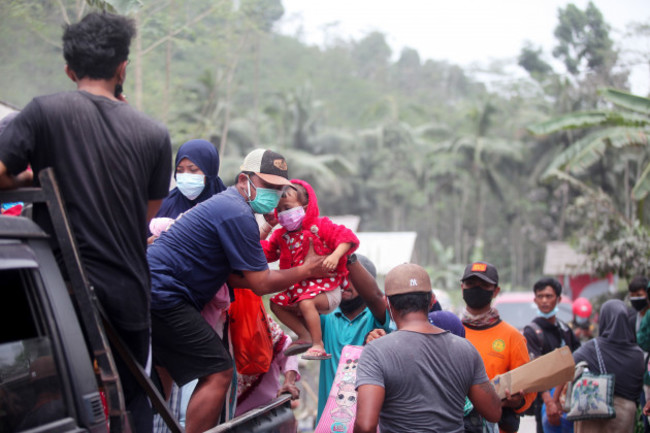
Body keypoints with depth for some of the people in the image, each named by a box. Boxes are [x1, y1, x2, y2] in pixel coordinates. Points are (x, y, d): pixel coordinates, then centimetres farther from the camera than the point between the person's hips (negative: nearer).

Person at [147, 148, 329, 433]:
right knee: (218, 372, -10)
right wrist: (305, 271, 3)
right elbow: (261, 284, -11)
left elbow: (233, 277, 20)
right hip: (164, 297, -11)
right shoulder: (238, 215, -13)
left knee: (162, 369, 27)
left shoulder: (225, 205, 20)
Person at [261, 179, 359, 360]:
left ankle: (318, 346, -29)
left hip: (326, 289, -8)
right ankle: (305, 336, 4)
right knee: (277, 303, 2)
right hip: (299, 288, 8)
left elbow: (347, 238, -17)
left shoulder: (320, 227, -10)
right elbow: (267, 251, 17)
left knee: (306, 302, -33)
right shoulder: (282, 235, 10)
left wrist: (335, 256, -32)